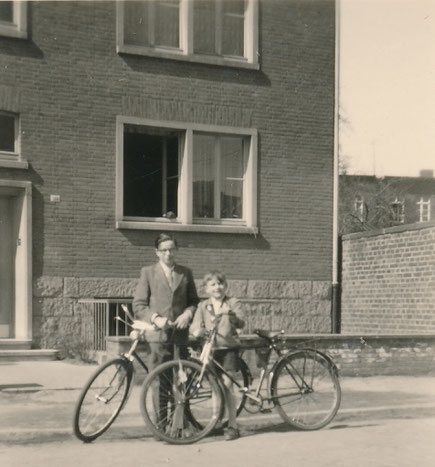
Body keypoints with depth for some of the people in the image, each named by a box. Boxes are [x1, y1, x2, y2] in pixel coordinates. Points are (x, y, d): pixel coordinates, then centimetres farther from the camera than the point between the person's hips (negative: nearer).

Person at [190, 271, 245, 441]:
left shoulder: (233, 303, 1)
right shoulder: (203, 306, 10)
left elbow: (241, 323, -12)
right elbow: (194, 325, 4)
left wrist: (230, 314, -31)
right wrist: (197, 330, -20)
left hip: (228, 347, -4)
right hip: (211, 348, 4)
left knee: (226, 384, -10)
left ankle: (232, 426, -5)